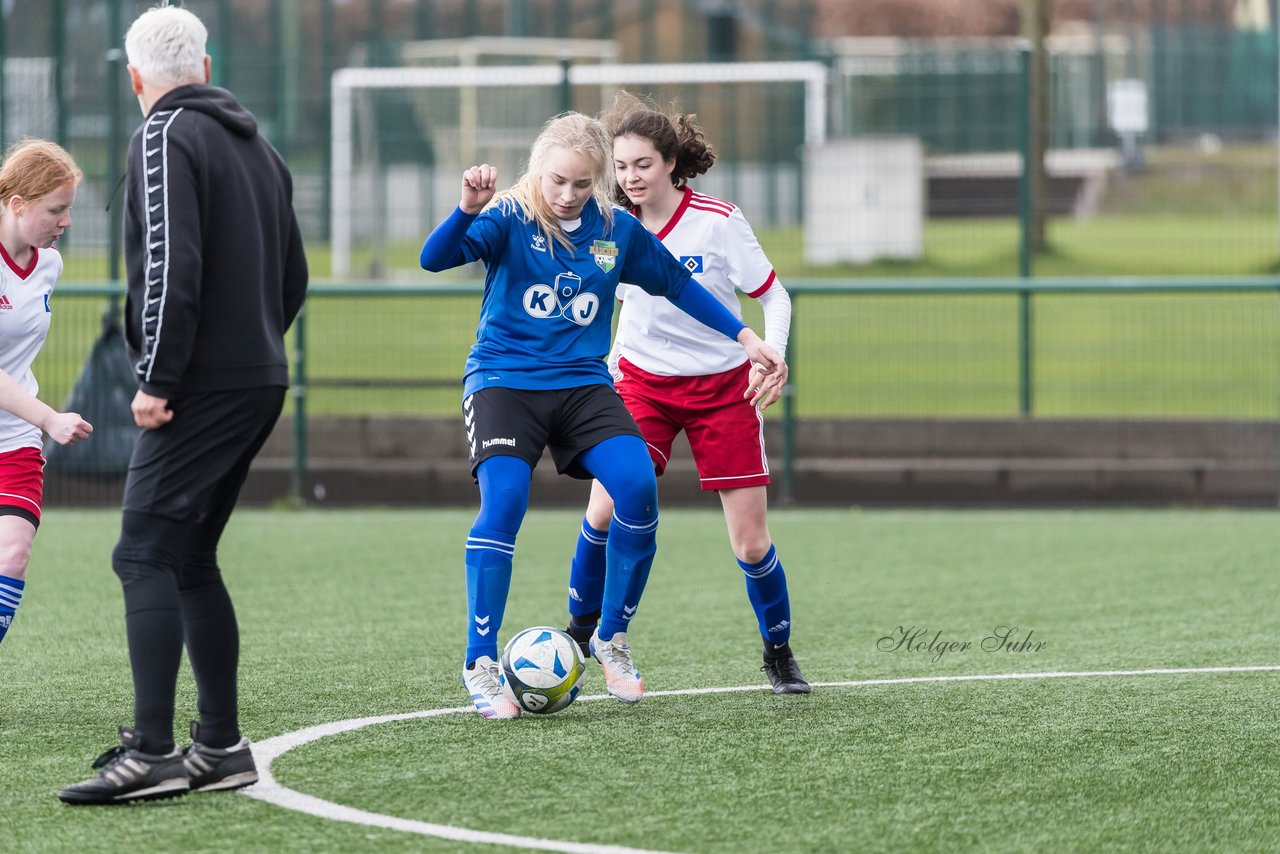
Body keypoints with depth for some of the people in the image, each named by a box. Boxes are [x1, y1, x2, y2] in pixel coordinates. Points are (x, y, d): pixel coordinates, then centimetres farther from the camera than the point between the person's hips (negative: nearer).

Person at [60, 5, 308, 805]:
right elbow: (292, 273, 22)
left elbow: (172, 266, -20)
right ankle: (221, 747, 13)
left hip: (202, 387, -8)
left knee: (146, 553, -10)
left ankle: (152, 753, -18)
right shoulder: (256, 143, 17)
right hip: (261, 379, 9)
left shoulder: (166, 137, -9)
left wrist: (158, 379, -17)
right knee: (190, 559, 14)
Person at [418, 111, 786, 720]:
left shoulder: (617, 231, 5)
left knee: (638, 488, -19)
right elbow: (435, 259, -22)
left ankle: (611, 640, 1)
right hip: (503, 380, -3)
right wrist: (467, 210, -41)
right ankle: (480, 665, -15)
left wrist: (746, 338, 17)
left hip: (582, 384, 3)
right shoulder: (509, 218, -7)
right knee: (503, 500, -25)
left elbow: (677, 284, 19)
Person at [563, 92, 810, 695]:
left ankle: (779, 655, 20)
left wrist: (771, 354, -24)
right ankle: (578, 638, 2)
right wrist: (613, 356, 5)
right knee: (604, 512, -18)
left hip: (723, 388, -2)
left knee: (751, 544, -3)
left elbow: (774, 296, -8)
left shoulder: (718, 222, -15)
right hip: (643, 384, 2)